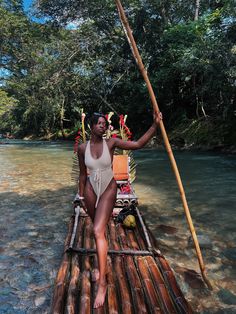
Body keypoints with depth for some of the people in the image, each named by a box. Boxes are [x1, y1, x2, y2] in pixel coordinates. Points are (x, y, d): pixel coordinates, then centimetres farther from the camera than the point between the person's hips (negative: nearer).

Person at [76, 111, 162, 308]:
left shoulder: (111, 143, -9)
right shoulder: (83, 148, -4)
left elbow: (139, 144, -16)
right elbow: (83, 174, 6)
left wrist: (155, 125, -22)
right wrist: (81, 196, 12)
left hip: (108, 190, -2)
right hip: (90, 190, 3)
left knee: (98, 231, -13)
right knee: (98, 229, 17)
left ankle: (102, 282, 0)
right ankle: (102, 265, 43)